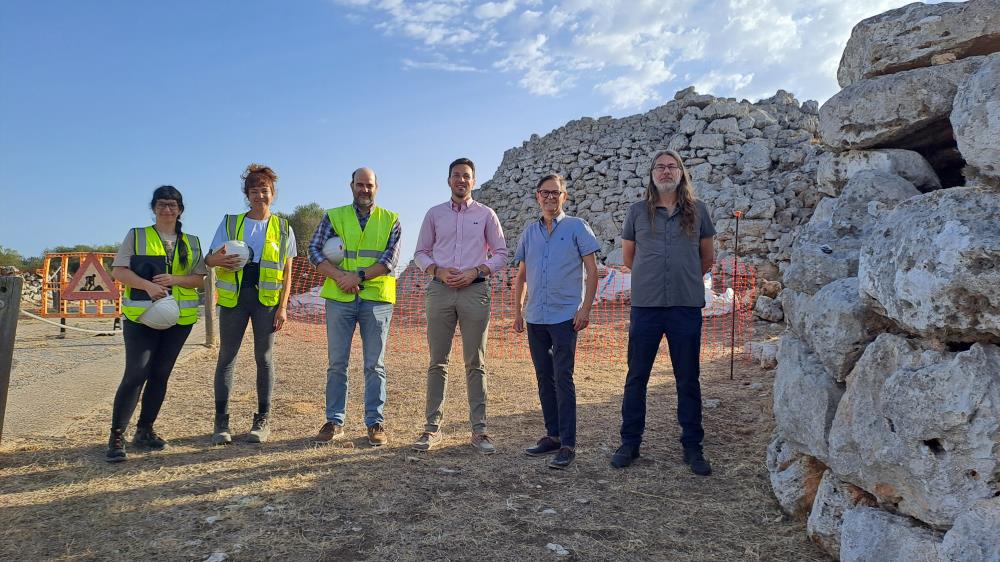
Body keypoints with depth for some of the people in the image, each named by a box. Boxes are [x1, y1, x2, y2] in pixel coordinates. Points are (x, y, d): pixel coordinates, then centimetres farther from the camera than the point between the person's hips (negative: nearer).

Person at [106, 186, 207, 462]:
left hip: (179, 318, 3)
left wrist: (174, 279, -12)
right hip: (141, 315, -3)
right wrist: (147, 285, -20)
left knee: (160, 375, 8)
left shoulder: (191, 242, 11)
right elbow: (118, 270, -4)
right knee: (135, 375, -10)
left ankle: (145, 431, 20)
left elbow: (199, 278, 7)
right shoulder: (137, 235, 3)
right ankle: (116, 436, 0)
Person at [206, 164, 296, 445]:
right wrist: (216, 260, -16)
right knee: (226, 357, 1)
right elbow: (209, 258, 10)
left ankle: (263, 419, 13)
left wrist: (283, 307, -3)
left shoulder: (283, 228, 8)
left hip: (267, 298, -1)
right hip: (234, 296, 1)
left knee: (264, 357, 4)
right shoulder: (230, 223, 10)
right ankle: (221, 421, 10)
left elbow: (287, 272, 6)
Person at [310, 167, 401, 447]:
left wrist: (359, 275, -14)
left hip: (377, 299, -1)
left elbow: (391, 259, -3)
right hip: (339, 298, 1)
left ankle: (376, 423, 10)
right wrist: (339, 276, -13)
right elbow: (314, 251, 1)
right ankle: (334, 421, 15)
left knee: (375, 364, 3)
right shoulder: (334, 216, 10)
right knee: (337, 363, 5)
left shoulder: (390, 220, 8)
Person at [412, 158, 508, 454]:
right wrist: (438, 271, -7)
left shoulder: (486, 215, 9)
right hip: (440, 289, 1)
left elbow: (500, 253, 8)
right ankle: (433, 427, 10)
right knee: (437, 361, 3)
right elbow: (420, 252, 13)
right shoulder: (434, 214, 12)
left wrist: (476, 271, -8)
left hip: (475, 290, -1)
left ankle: (479, 429, 6)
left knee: (476, 363, 1)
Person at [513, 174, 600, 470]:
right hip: (535, 317, 5)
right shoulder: (530, 232, 12)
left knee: (563, 379, -6)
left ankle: (568, 444, 1)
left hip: (565, 316, -5)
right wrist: (517, 310, 11)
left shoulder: (576, 227, 0)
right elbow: (521, 275, 17)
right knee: (544, 379, 11)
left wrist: (585, 308, -11)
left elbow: (592, 270, -3)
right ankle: (552, 435, 22)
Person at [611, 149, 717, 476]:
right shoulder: (637, 211, 5)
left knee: (688, 380, 7)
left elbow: (707, 258, 16)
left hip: (687, 306, 0)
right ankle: (630, 443, 19)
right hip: (646, 305, 0)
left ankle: (692, 447, 20)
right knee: (636, 377, 6)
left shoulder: (697, 211, 7)